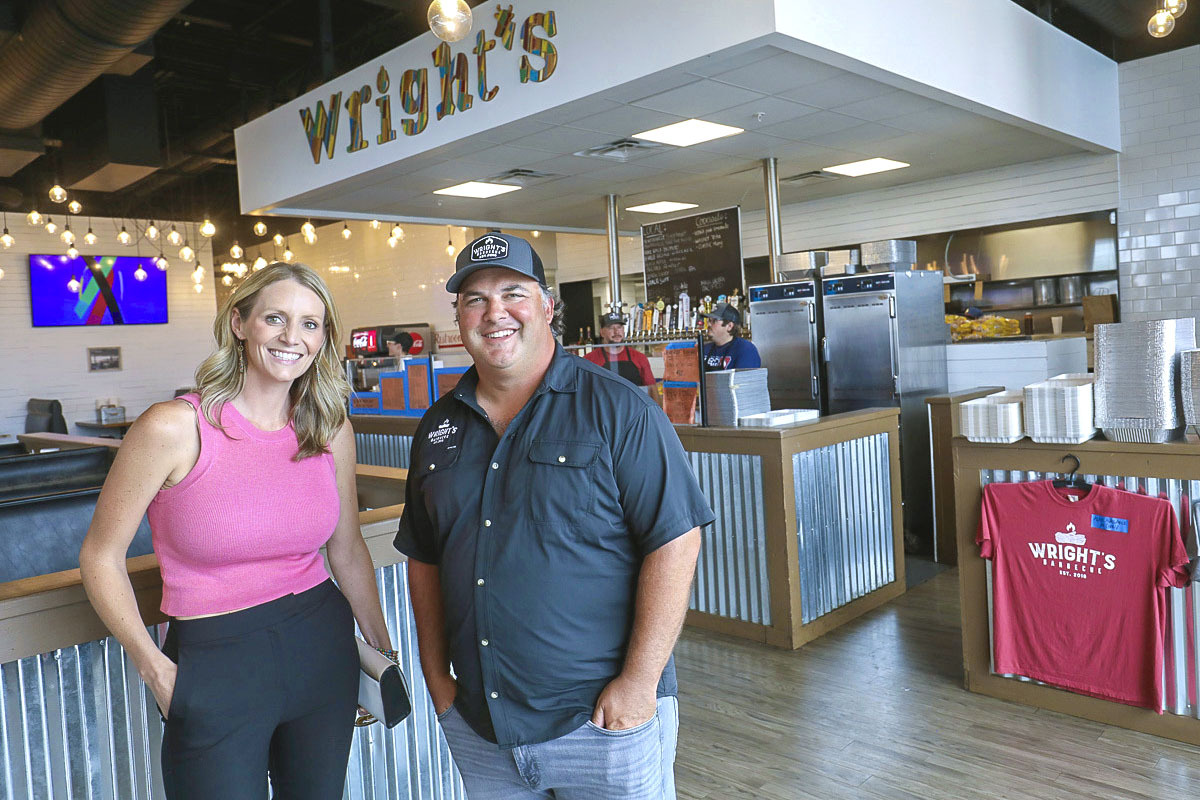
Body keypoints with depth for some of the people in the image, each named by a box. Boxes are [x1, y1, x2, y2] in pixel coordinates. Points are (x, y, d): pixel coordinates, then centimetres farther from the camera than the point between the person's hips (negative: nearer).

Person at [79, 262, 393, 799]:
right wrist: (153, 668, -10)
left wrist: (383, 650, 13)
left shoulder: (332, 428, -2)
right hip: (213, 659, -4)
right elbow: (101, 557, -6)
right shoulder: (174, 427, -15)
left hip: (321, 647, 4)